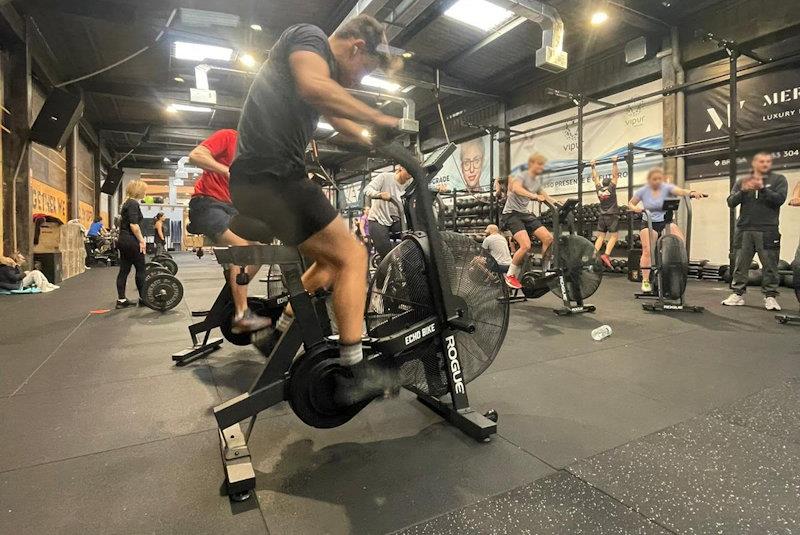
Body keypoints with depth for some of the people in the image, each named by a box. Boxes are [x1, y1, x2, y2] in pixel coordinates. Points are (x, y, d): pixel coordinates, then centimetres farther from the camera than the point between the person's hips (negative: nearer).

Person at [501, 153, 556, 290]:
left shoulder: (537, 181, 15)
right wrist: (534, 196, -42)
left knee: (548, 238, -7)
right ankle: (510, 275, -7)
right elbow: (516, 188, -32)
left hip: (525, 213, 8)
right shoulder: (522, 175, -9)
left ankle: (542, 270, 10)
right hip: (511, 213, -8)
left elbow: (545, 197, 27)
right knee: (526, 245, -25)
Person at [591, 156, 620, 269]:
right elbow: (615, 175, -6)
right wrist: (614, 163, -3)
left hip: (602, 217, 5)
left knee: (600, 237, 3)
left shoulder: (599, 189, 6)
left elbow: (595, 177, 15)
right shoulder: (611, 188, -4)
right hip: (612, 216, -4)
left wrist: (593, 166, 21)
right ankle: (606, 255, -20)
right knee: (613, 237, -4)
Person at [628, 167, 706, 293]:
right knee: (647, 251, -10)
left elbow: (679, 191, -24)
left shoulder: (666, 187, -5)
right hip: (649, 223, -1)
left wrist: (691, 192, -46)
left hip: (665, 221, 1)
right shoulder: (643, 191, -1)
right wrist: (635, 208, -16)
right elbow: (630, 204, 7)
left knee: (681, 242, -21)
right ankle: (645, 281, -1)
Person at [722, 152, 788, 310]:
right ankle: (738, 294, 9)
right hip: (744, 229, 2)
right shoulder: (742, 181, 13)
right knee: (741, 265, 4)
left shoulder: (778, 180, 8)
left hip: (768, 230, -2)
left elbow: (779, 199, -6)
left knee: (770, 265, -1)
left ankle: (770, 296, 6)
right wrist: (743, 191, -13)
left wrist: (762, 188, -16)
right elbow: (731, 202, 4)